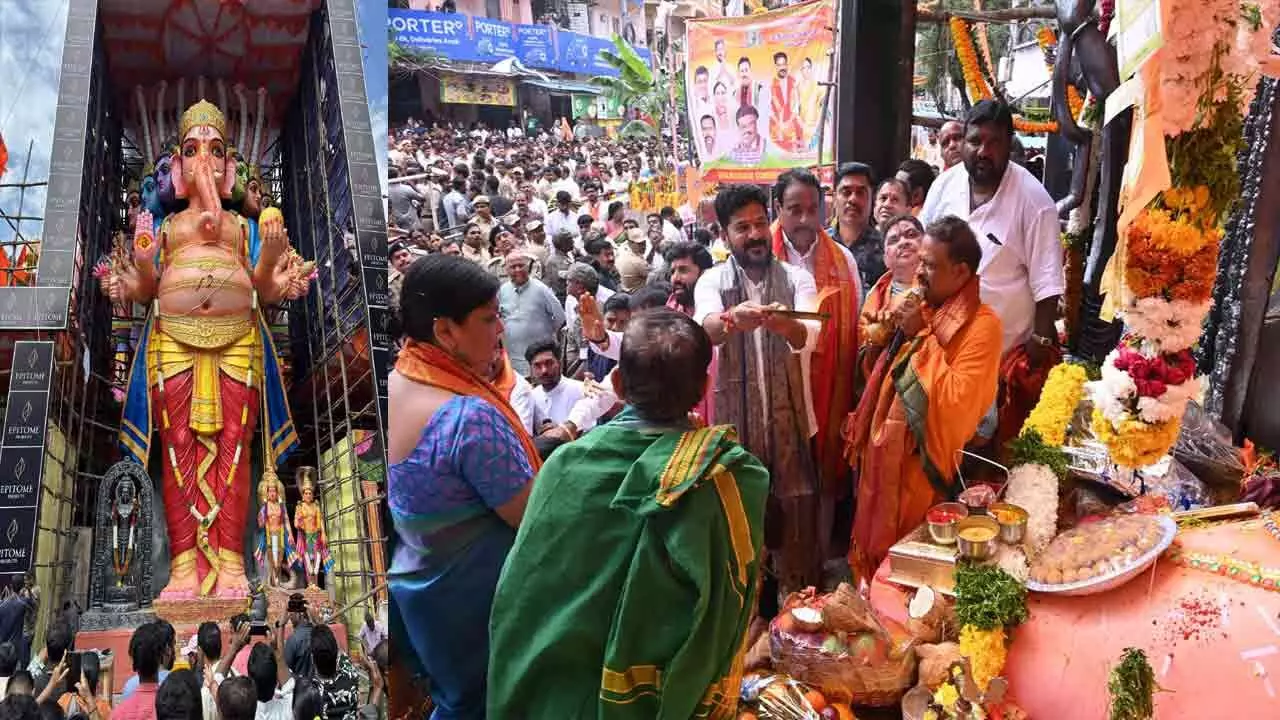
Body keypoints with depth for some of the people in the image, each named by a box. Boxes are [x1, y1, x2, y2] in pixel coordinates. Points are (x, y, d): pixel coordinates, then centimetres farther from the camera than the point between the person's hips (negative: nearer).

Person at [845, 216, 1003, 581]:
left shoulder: (982, 325, -14)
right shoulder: (921, 308, 7)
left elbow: (957, 400, -26)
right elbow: (882, 376, 17)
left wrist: (921, 338, -21)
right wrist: (887, 335, -1)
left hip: (923, 465, -7)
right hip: (884, 454, 7)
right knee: (874, 544, 19)